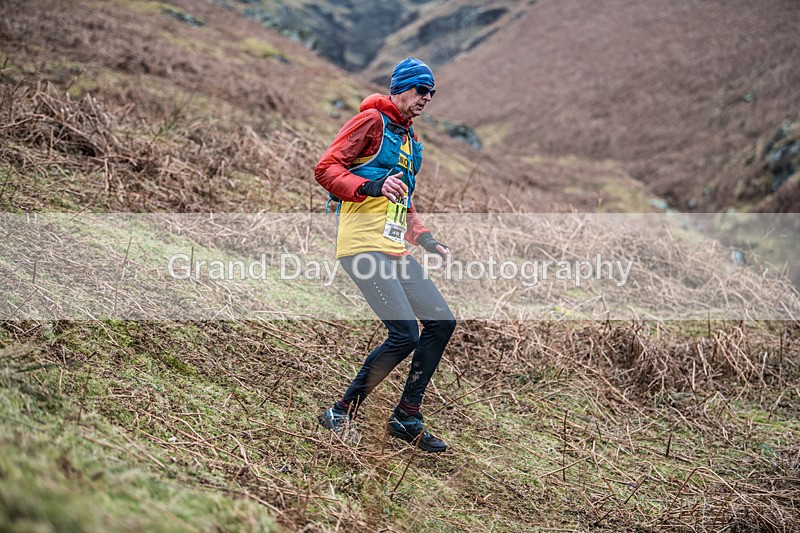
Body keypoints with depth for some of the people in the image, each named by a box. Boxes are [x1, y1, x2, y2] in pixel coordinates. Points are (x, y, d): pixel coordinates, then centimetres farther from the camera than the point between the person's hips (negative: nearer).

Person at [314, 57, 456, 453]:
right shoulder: (372, 121, -2)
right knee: (405, 335, -17)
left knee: (442, 322, 4)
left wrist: (425, 239, 18)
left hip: (394, 249, 9)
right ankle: (340, 414, -2)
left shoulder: (409, 138, 26)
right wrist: (373, 187, -25)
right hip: (363, 244, -9)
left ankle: (407, 417, 13)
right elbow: (326, 169, -11)